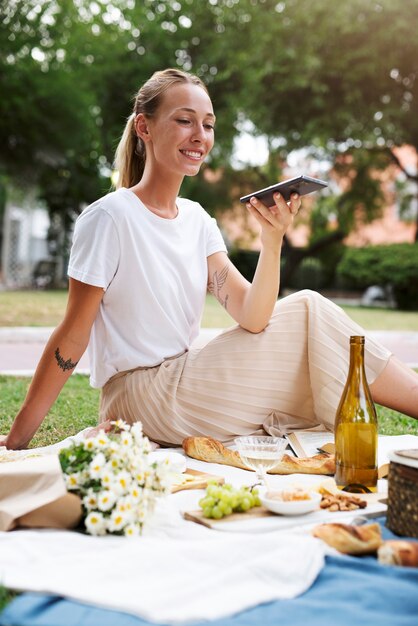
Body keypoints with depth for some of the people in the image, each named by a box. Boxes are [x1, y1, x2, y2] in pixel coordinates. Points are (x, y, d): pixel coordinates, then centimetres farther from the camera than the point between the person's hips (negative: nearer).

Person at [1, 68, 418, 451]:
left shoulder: (197, 220, 5)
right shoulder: (109, 218, -16)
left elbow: (251, 317, -6)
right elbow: (72, 337, -13)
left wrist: (272, 240, -22)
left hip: (181, 383, 7)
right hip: (138, 398, -7)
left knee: (307, 308, -3)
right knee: (309, 318, -10)